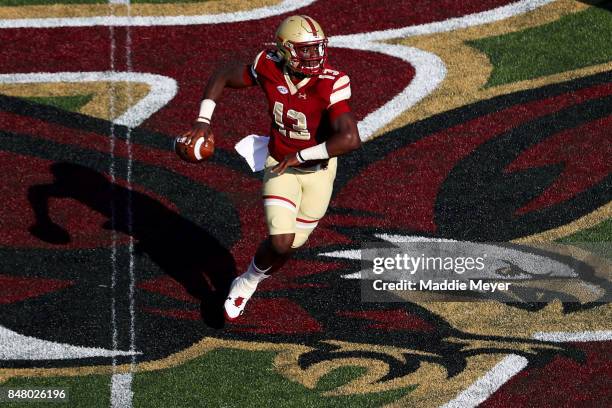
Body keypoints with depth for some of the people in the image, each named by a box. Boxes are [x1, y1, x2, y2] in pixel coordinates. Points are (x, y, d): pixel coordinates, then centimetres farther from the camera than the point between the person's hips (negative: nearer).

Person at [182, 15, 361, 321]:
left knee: (292, 242, 11)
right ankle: (248, 281, 17)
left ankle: (248, 283, 40)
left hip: (318, 169, 0)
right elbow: (221, 77, -1)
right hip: (280, 166, 0)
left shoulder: (331, 84, -30)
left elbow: (350, 139, -40)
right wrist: (203, 121, -10)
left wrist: (301, 156, -31)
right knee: (281, 242, -13)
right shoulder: (269, 69, -20)